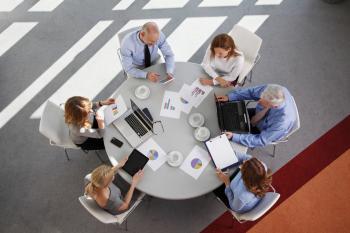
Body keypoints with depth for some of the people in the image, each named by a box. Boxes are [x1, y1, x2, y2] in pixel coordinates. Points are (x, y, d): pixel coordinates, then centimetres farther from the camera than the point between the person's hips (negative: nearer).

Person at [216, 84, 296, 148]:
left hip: (266, 133, -5)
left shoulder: (283, 121, -44)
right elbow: (251, 91, -15)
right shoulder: (272, 90, -32)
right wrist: (229, 97, -26)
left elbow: (261, 140, -34)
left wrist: (233, 137, -40)